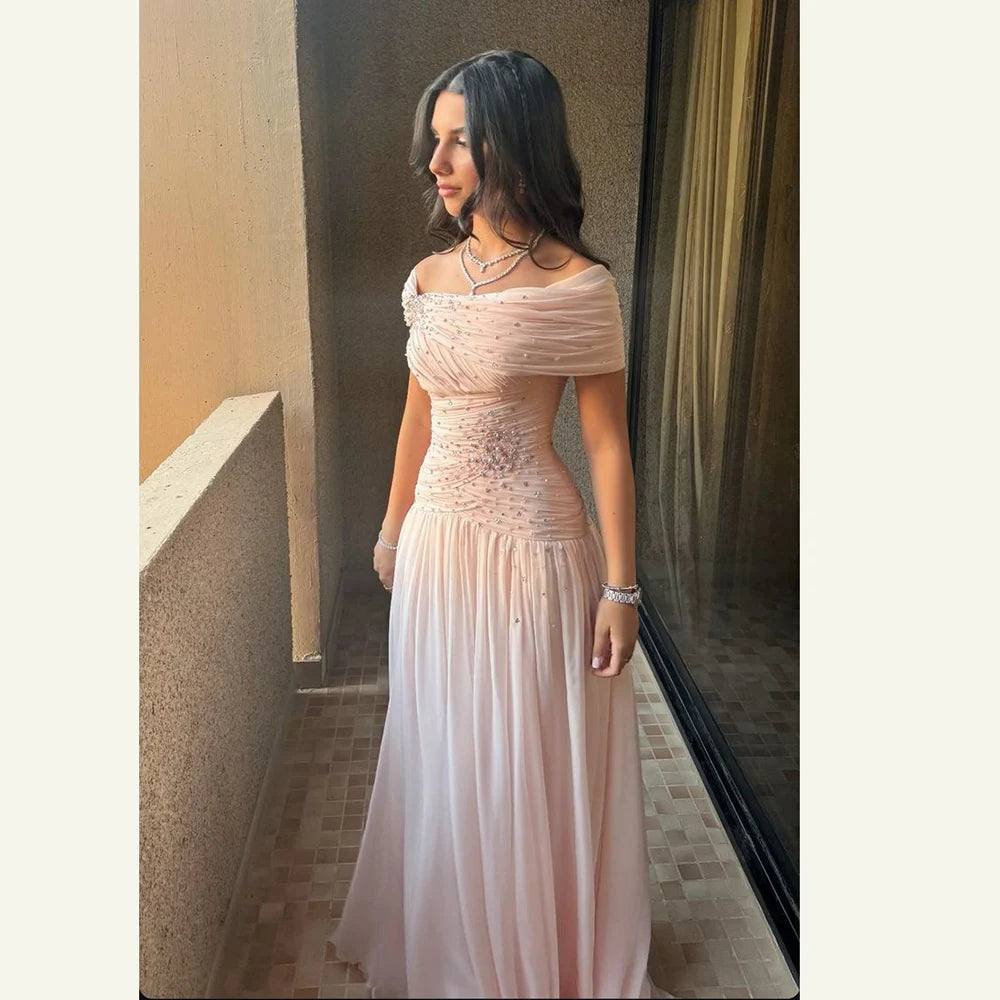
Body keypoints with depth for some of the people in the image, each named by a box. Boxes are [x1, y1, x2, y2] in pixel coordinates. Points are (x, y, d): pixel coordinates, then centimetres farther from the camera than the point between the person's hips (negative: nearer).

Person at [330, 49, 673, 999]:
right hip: (437, 544, 6)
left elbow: (606, 442, -10)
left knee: (539, 762, 10)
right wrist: (393, 529, 20)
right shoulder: (427, 279, 5)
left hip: (533, 548, -5)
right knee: (442, 756, 19)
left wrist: (620, 587, -11)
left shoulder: (577, 287, -12)